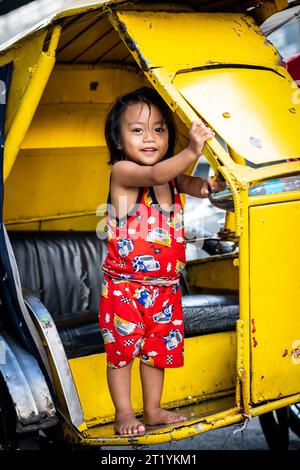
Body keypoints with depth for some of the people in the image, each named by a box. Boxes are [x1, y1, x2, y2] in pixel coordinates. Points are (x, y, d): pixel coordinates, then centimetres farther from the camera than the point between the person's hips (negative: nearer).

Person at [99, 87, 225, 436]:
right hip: (125, 285, -6)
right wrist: (192, 152, -45)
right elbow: (155, 175, -32)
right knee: (121, 348, 7)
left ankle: (153, 410, 33)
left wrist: (210, 184, -21)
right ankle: (124, 413, 24)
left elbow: (198, 186, 2)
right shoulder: (121, 171, -16)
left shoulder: (173, 176, 6)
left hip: (164, 286, 6)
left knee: (158, 348, 16)